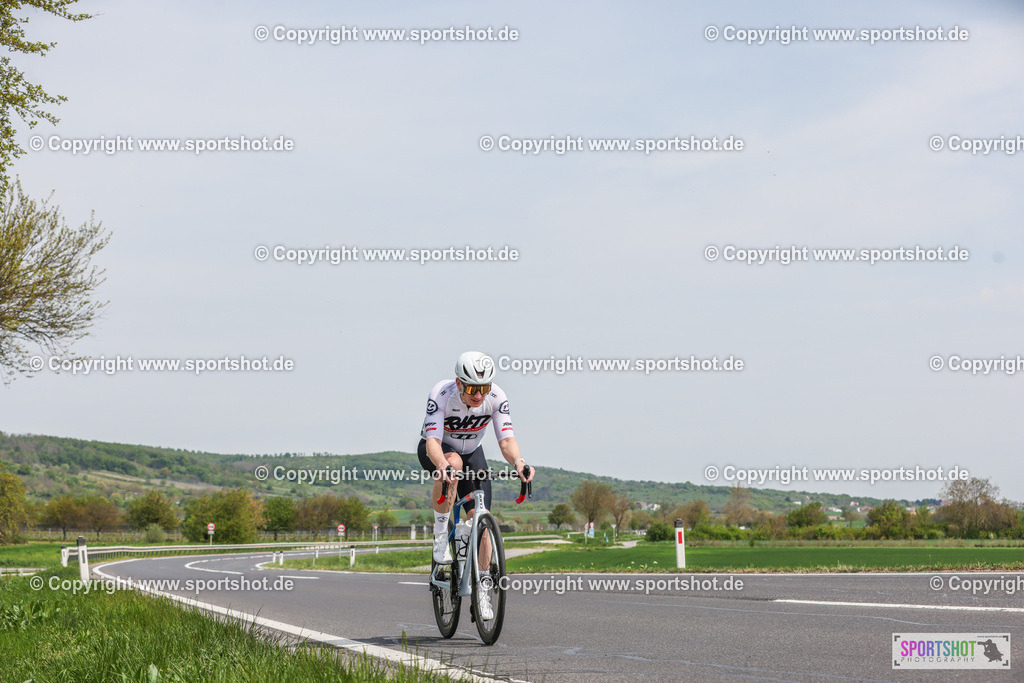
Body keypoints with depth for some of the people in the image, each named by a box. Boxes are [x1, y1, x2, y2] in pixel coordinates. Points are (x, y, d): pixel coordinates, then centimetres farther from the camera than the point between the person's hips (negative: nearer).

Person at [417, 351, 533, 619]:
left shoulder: (496, 397, -26)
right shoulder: (441, 395, -33)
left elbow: (506, 439, -32)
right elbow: (433, 441, -42)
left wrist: (518, 462, -54)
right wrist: (442, 465, -63)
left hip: (471, 453, 3)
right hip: (435, 451, -3)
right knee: (453, 462, -40)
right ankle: (441, 531, -21)